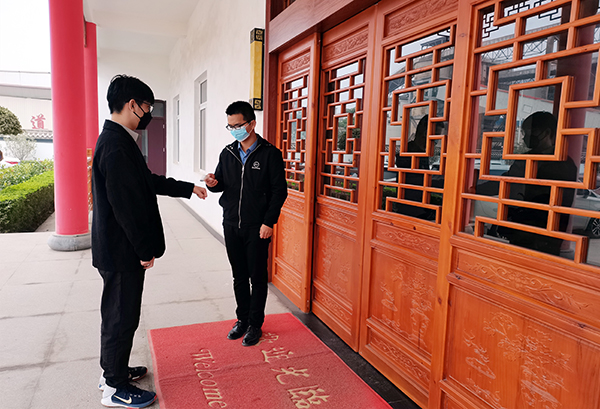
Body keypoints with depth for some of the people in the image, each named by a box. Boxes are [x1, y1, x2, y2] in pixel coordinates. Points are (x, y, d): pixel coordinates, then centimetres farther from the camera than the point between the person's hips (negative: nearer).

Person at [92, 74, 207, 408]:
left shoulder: (117, 140, 12)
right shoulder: (116, 146, -22)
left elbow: (149, 181, 21)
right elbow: (126, 204, -24)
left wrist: (188, 188, 26)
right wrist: (145, 250, -18)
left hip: (119, 248, 10)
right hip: (122, 250, -10)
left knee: (118, 313, 21)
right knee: (122, 315, 4)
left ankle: (114, 370, 38)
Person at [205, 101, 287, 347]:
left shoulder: (270, 154, -7)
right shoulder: (227, 153, 8)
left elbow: (280, 191, -8)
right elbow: (222, 184, 15)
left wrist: (268, 222, -14)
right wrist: (213, 183, -9)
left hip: (257, 228, -4)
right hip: (231, 225, 5)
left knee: (258, 278, 6)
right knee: (239, 276, 15)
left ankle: (255, 324, 21)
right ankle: (242, 319, 30)